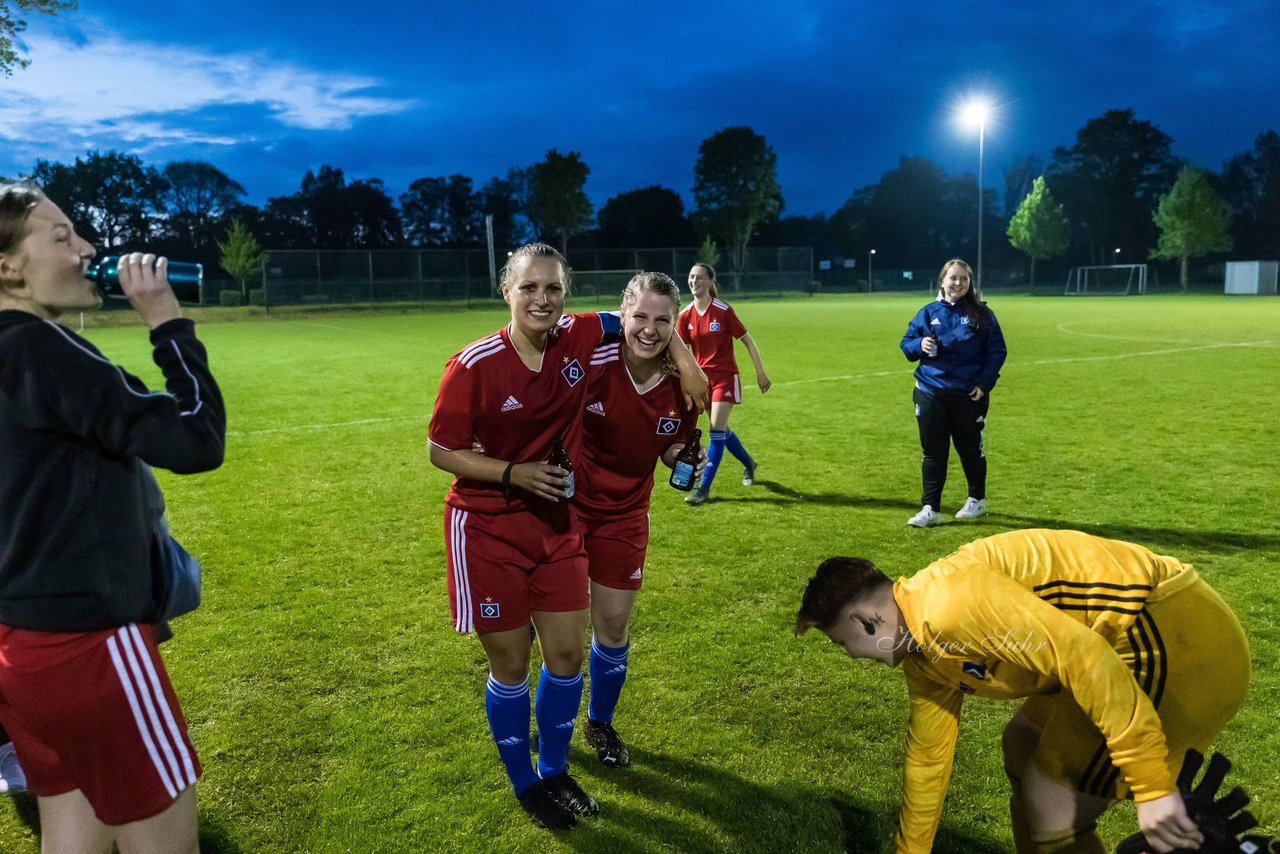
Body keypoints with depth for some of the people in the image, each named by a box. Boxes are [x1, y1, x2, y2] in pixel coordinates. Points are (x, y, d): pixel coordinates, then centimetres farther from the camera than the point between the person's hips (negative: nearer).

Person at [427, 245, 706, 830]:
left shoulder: (583, 337, -8)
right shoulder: (474, 365, -19)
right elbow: (441, 452, -11)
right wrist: (514, 473, -21)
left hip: (556, 521, 4)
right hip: (487, 529, -4)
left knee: (566, 655, 11)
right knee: (510, 665, 9)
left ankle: (555, 770, 37)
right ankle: (523, 783, 34)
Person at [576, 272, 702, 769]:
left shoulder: (683, 385, -9)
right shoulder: (591, 364, -23)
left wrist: (683, 462, -15)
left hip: (624, 515, 3)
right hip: (567, 504, -3)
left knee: (613, 627, 10)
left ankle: (600, 724, 37)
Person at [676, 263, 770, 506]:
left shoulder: (723, 310, -13)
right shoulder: (685, 316, -2)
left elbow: (747, 341, -6)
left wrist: (760, 373, -5)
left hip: (725, 377, -5)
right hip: (702, 377, 5)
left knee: (717, 431, -11)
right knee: (721, 430, 16)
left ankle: (704, 487, -5)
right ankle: (749, 464, 43)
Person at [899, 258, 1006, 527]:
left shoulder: (982, 314, -1)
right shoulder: (928, 313, 3)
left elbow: (997, 351, -1)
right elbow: (906, 343, 5)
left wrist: (984, 384, -11)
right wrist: (920, 345, -17)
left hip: (969, 396, -1)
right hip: (931, 394, 1)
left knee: (970, 449, 13)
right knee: (933, 452, 4)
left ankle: (977, 499, 33)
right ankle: (930, 508, 9)